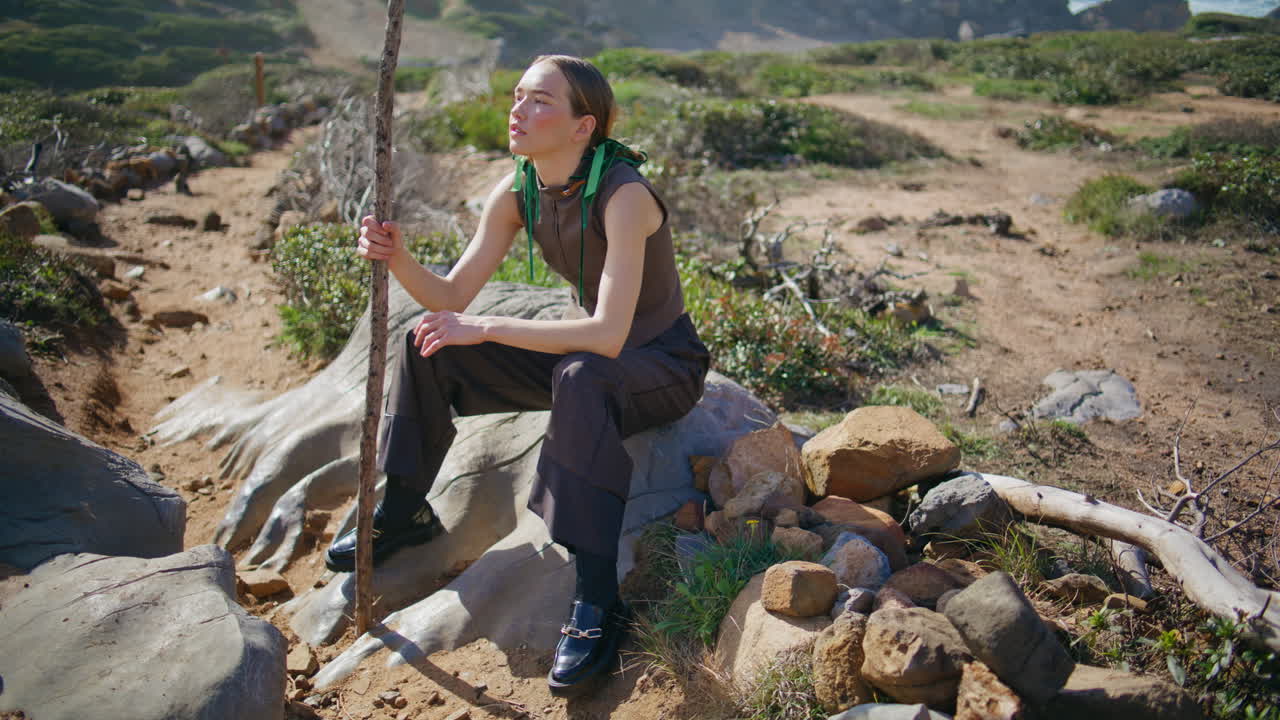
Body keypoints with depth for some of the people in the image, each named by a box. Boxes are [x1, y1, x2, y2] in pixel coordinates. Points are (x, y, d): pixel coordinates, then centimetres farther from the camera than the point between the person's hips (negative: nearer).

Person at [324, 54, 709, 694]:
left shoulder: (623, 195, -29)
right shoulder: (518, 193, -7)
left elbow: (607, 335, -37)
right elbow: (451, 298, -5)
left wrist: (484, 328, -32)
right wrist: (397, 258, -26)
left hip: (664, 365, -7)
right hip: (584, 354, 7)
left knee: (581, 378, -41)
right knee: (429, 341, -2)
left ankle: (597, 600, -34)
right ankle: (404, 512, 16)